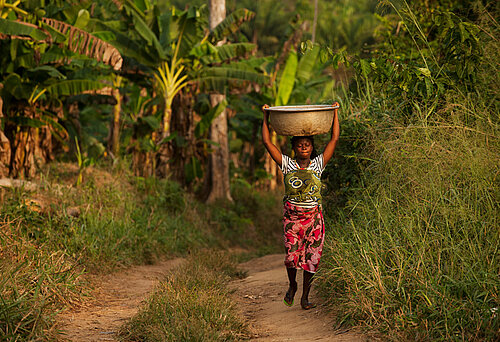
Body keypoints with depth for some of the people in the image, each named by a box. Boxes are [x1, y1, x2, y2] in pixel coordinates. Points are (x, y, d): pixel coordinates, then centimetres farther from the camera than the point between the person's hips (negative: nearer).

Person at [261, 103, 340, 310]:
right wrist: (266, 118, 0)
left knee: (311, 258, 2)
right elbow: (267, 142, 0)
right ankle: (292, 286, 22)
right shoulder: (287, 165, 3)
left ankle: (305, 297, 16)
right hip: (292, 217, -1)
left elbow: (334, 138, 3)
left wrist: (335, 113, 2)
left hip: (314, 217, 1)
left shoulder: (318, 164, 4)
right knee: (291, 255, -8)